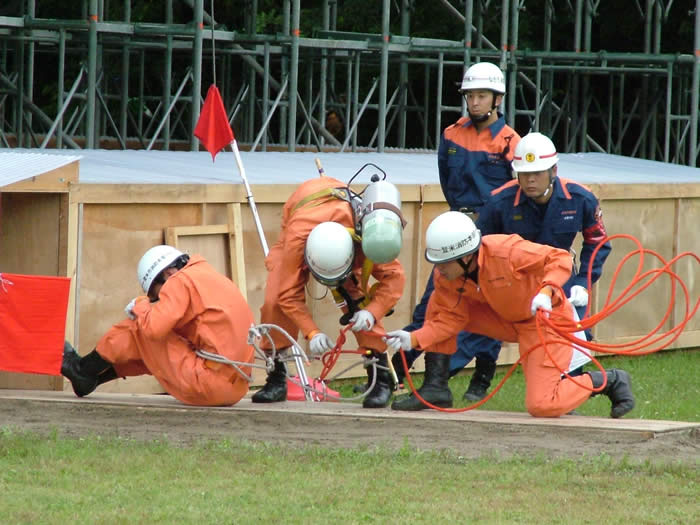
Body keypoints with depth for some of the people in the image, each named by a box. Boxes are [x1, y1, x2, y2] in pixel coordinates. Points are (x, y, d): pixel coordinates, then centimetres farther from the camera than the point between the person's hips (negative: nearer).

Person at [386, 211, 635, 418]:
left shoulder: (505, 251, -32)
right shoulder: (445, 276, -13)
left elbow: (560, 259, -27)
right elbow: (451, 318, -9)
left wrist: (546, 291, -44)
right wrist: (414, 339, -23)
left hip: (546, 318, -7)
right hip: (508, 321, 7)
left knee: (541, 407, -16)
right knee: (438, 303, -5)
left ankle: (609, 381, 6)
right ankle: (435, 388, 1)